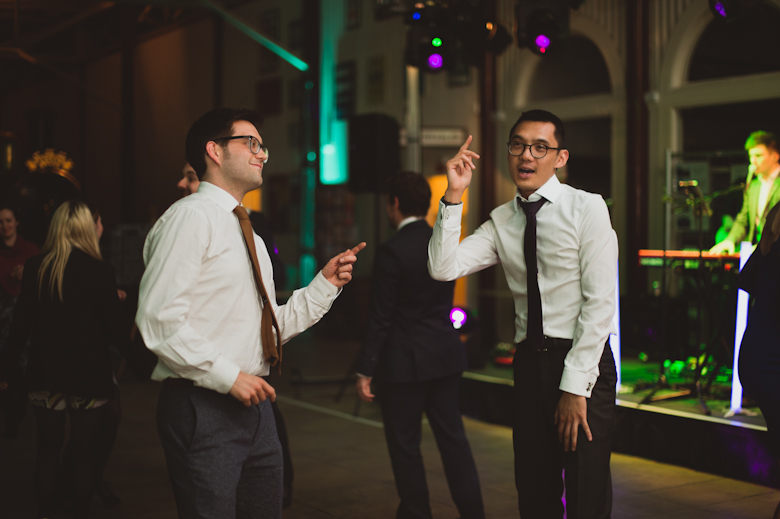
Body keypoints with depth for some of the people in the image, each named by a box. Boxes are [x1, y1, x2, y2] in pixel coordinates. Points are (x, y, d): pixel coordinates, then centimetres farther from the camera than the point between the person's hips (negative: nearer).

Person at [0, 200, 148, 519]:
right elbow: (114, 327, -4)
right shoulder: (101, 272, -8)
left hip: (46, 374, 2)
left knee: (48, 447, 13)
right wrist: (136, 361, 10)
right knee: (83, 450, 7)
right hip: (90, 374, -2)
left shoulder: (35, 269, -3)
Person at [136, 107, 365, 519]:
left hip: (251, 404, 9)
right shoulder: (191, 216, -10)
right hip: (203, 409, -9)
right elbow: (158, 320, -18)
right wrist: (227, 376, -19)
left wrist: (326, 284, 10)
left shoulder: (246, 233, 19)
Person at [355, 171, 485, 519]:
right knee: (453, 438, 12)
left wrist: (365, 371, -11)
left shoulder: (392, 251, -16)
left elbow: (380, 318, -16)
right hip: (445, 356, 7)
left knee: (405, 445, 6)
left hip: (405, 362, -7)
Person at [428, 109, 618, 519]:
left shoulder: (586, 209, -5)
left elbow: (600, 301, -10)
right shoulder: (501, 222, 9)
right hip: (529, 362, 5)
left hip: (583, 363, -5)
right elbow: (443, 268, -2)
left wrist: (576, 385, -14)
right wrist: (453, 197, -9)